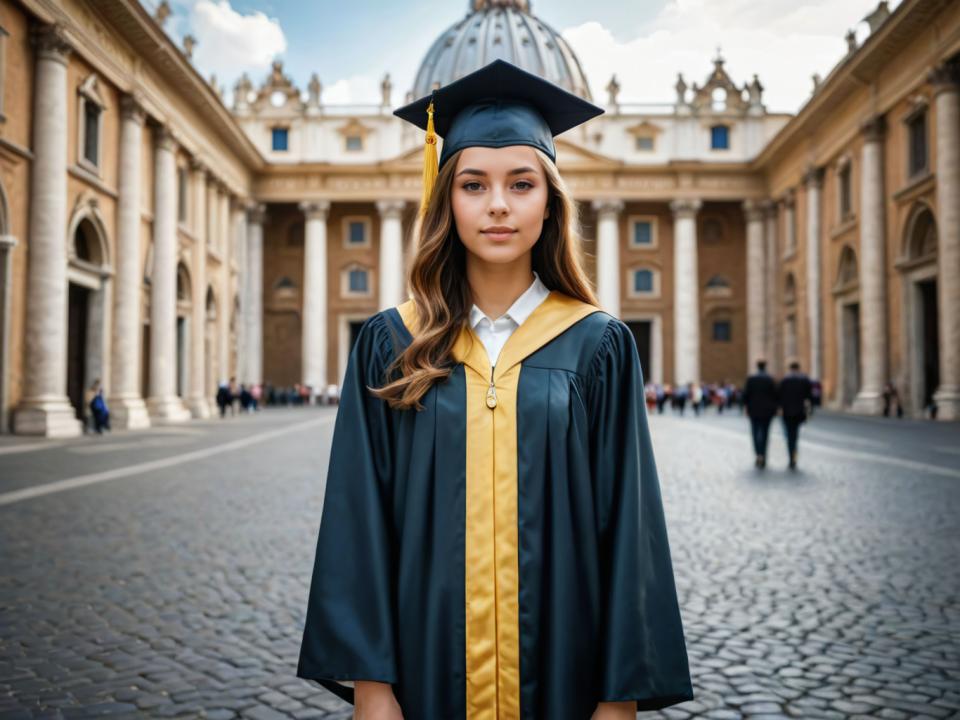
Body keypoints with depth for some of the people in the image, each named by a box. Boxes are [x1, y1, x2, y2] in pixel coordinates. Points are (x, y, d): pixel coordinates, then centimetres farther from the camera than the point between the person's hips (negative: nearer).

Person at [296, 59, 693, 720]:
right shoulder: (390, 346, -2)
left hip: (563, 666, 0)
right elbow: (360, 518, -3)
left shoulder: (598, 347, -3)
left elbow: (627, 523, -4)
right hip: (426, 665, 1)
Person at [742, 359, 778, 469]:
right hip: (767, 410, 0)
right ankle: (763, 457, 4)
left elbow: (746, 394, -5)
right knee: (764, 433, 6)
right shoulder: (770, 379, -5)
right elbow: (775, 394, -5)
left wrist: (746, 406, 3)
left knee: (755, 432, 9)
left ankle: (758, 454, -7)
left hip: (754, 410, 0)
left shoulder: (751, 378, -4)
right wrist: (774, 408, 5)